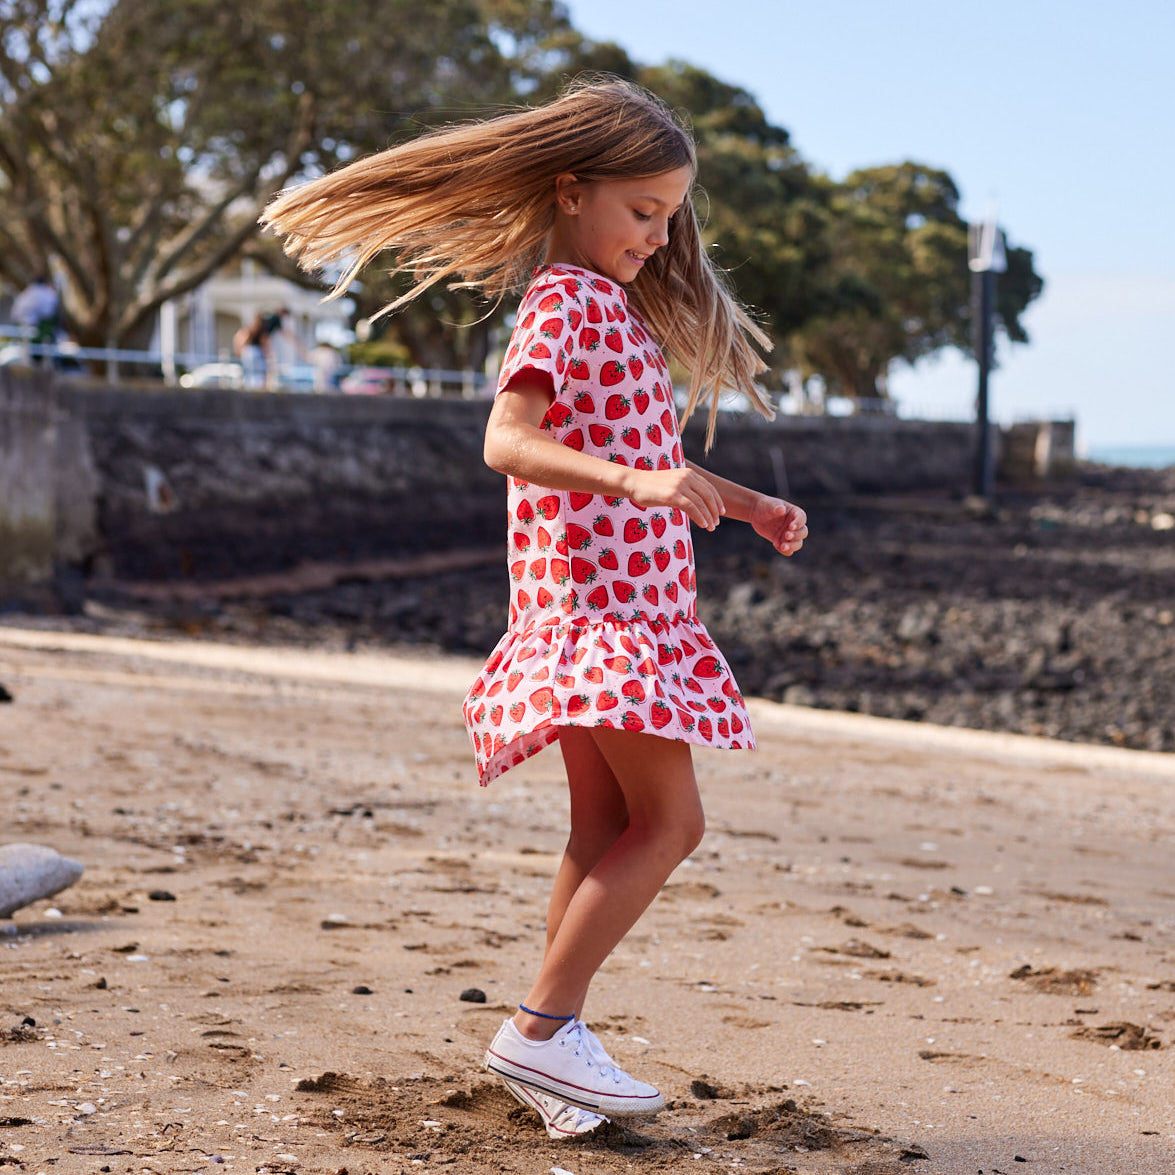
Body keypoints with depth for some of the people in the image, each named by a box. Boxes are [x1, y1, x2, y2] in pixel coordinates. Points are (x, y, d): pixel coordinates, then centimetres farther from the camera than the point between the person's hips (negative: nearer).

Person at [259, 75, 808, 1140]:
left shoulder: (617, 305, 19)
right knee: (670, 820, -10)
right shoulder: (562, 300, -11)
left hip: (634, 602, 9)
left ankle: (557, 1040, 11)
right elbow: (507, 440, -26)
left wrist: (748, 506, 22)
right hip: (599, 595, -9)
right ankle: (541, 1028, -7)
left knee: (607, 829, 8)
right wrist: (638, 480, -39)